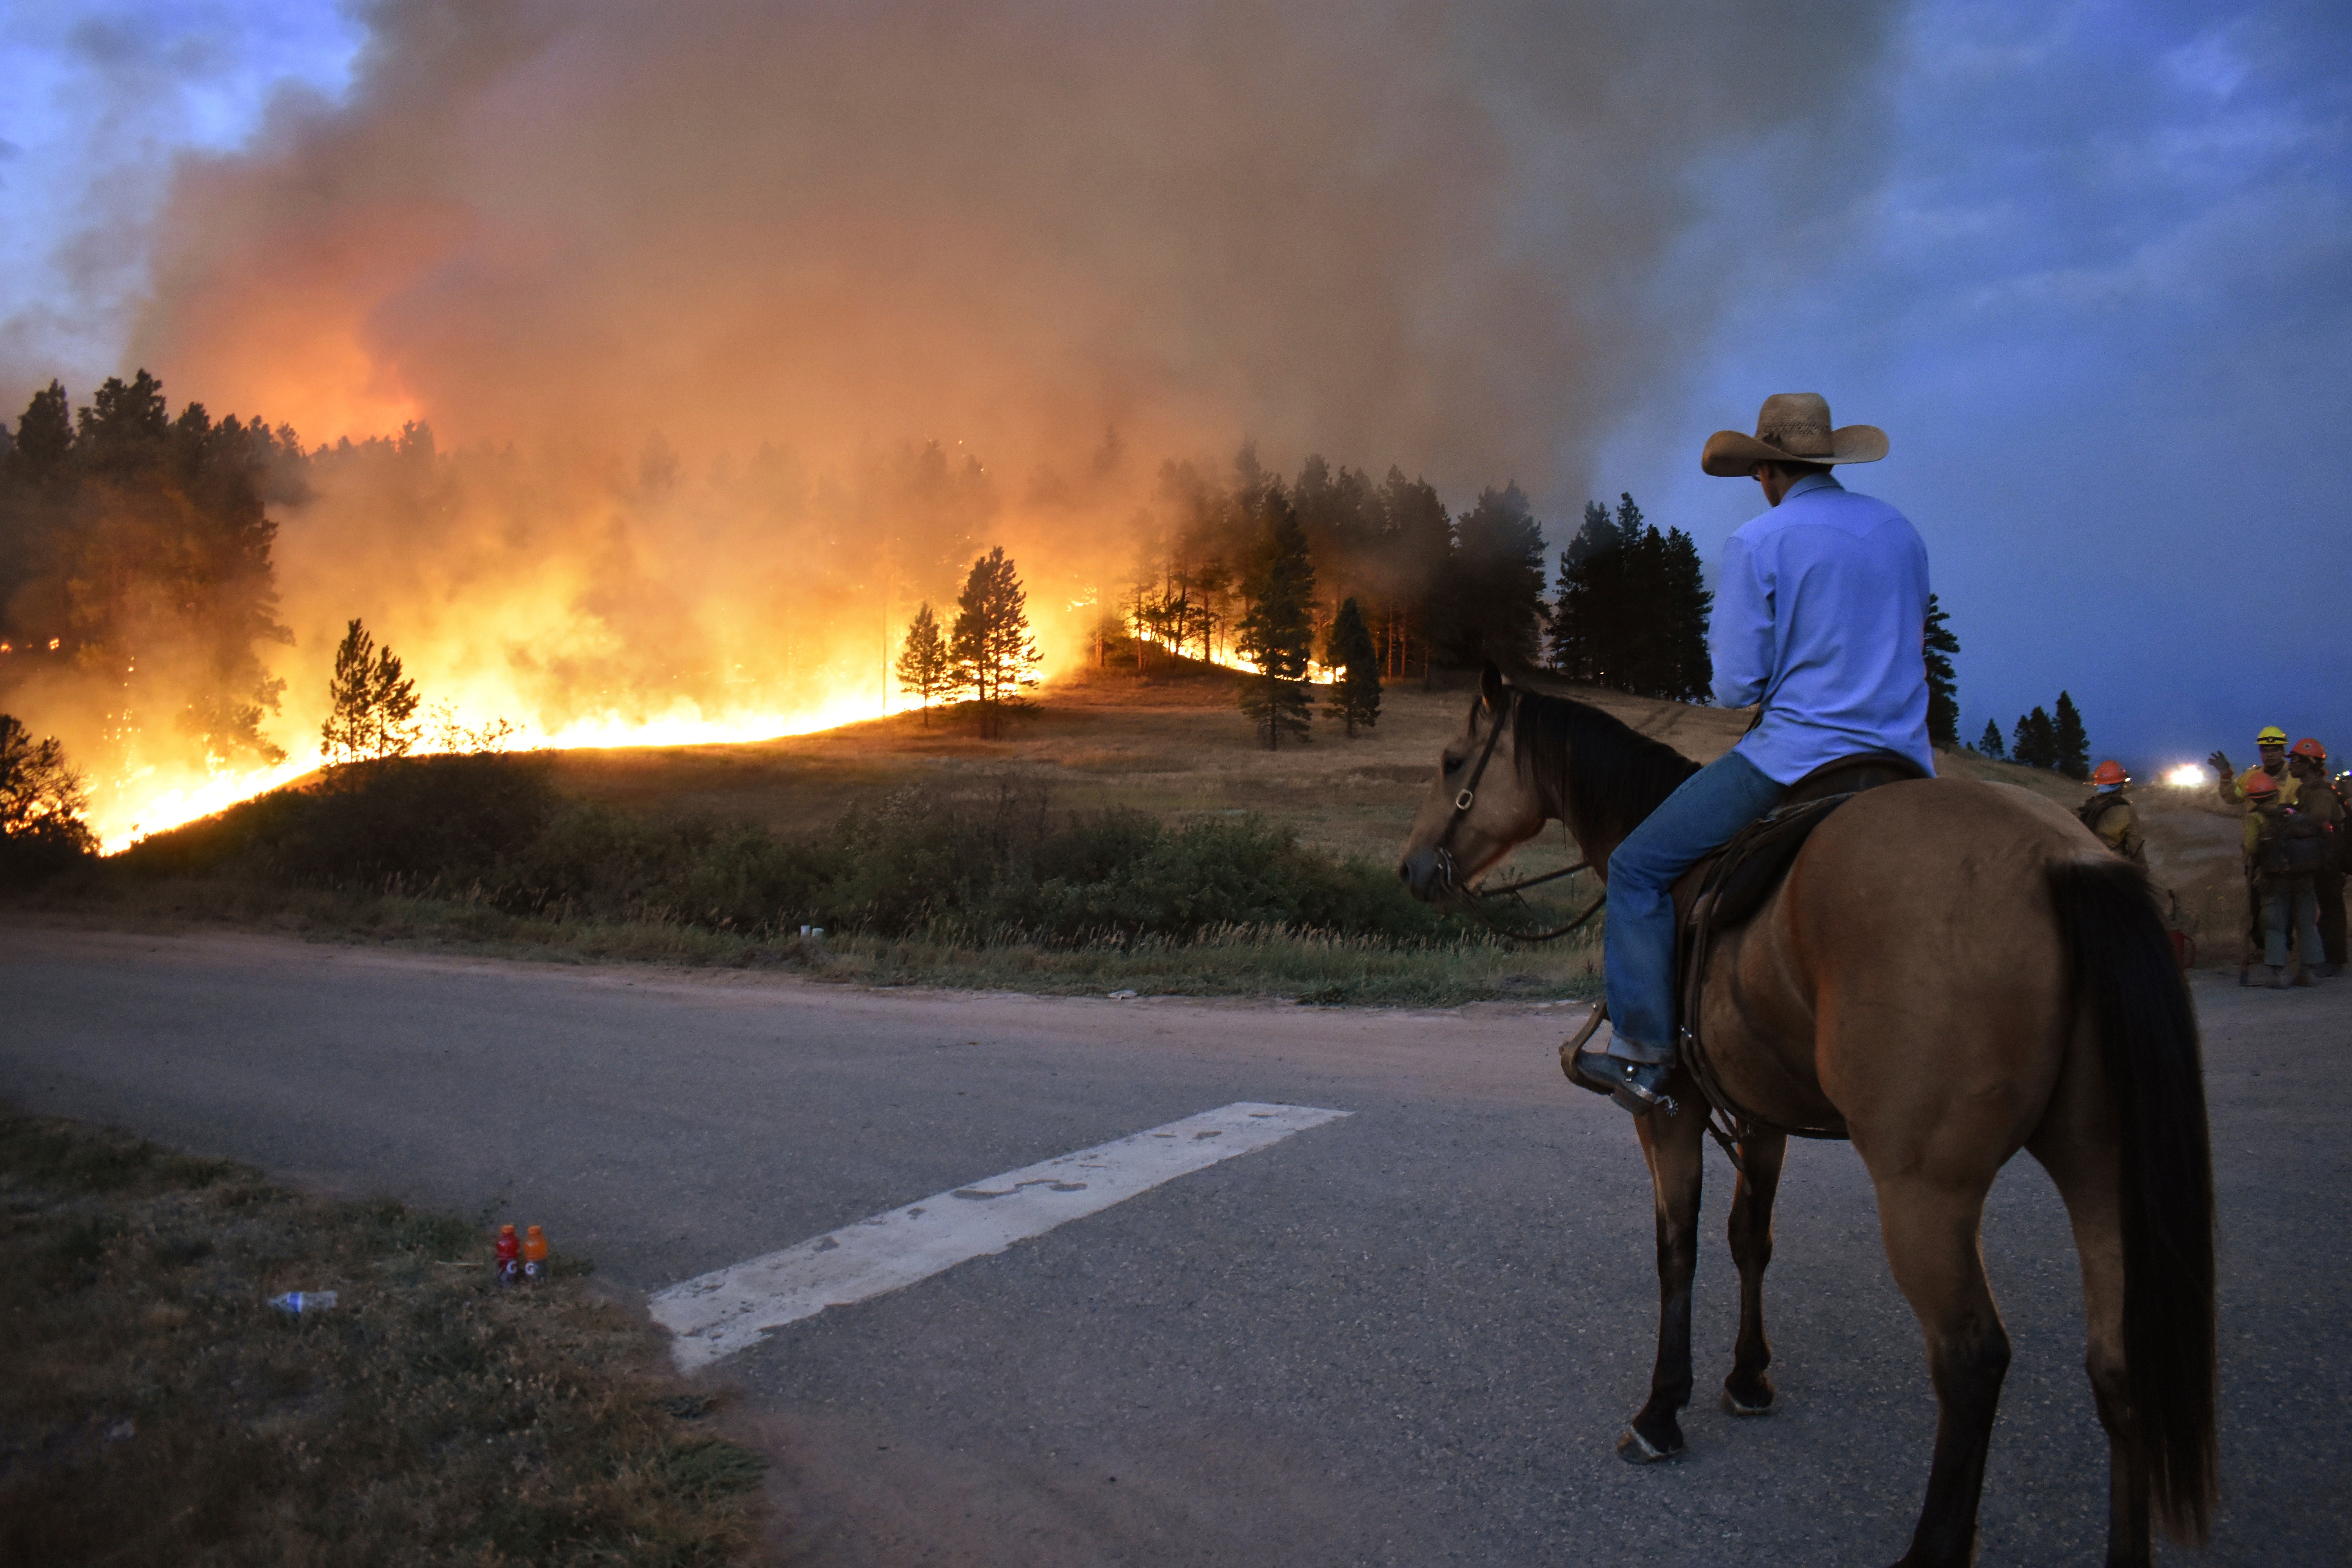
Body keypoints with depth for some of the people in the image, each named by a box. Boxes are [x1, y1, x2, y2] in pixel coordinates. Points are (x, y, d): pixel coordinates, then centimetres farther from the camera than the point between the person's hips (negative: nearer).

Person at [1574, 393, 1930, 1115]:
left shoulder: (1758, 542, -8)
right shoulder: (1902, 532, 11)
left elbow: (1736, 685, -9)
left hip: (1795, 758, -6)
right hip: (1905, 763, 7)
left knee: (1640, 867, 3)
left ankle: (1643, 1053, 1)